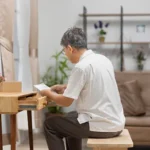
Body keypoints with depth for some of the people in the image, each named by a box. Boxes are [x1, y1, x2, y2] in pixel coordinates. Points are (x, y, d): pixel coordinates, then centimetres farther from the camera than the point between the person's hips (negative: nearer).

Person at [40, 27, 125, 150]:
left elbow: (66, 102, -12)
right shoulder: (103, 59, 8)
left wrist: (49, 93, 7)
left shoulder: (81, 67, -18)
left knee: (50, 125, 8)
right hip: (116, 123, 9)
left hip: (101, 126, -9)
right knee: (72, 116, 33)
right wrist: (64, 87, 25)